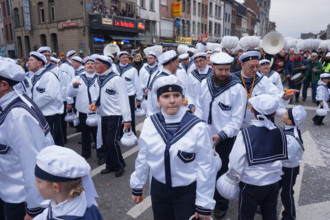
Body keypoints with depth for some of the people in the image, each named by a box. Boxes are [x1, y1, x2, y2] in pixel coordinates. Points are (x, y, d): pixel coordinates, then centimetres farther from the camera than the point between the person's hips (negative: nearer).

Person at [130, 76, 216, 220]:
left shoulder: (198, 127, -19)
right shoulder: (150, 123, -8)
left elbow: (206, 167, -13)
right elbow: (143, 158, 3)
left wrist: (204, 204, -7)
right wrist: (137, 187, 11)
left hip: (188, 192, -3)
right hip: (158, 189, 4)